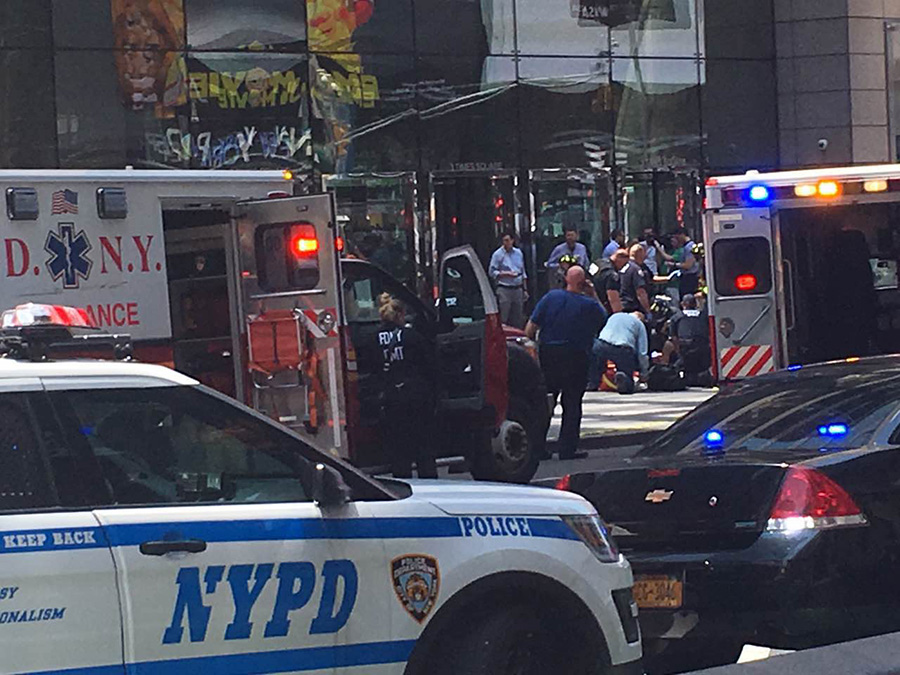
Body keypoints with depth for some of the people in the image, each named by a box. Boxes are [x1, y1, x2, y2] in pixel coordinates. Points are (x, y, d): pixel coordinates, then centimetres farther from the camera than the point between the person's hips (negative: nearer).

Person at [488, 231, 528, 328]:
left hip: (518, 289, 5)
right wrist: (506, 274, -16)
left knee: (519, 319, 8)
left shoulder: (518, 253, 13)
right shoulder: (498, 254, -3)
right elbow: (491, 272, -6)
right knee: (503, 318, -9)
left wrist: (525, 289, 17)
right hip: (504, 290, -5)